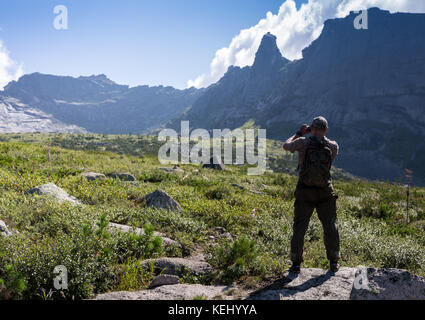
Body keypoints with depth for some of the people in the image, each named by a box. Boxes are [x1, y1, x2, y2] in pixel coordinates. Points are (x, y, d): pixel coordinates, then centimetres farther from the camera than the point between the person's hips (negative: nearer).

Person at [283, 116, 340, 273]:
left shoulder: (303, 142, -10)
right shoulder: (333, 146, -4)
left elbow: (286, 146, 9)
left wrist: (299, 133, 21)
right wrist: (320, 136, 23)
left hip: (305, 191, -1)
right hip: (325, 192, 1)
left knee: (299, 227, 9)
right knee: (330, 226, 15)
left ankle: (296, 263, 13)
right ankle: (333, 262, 23)